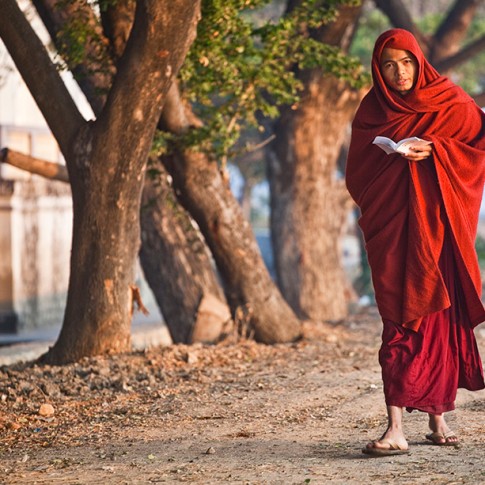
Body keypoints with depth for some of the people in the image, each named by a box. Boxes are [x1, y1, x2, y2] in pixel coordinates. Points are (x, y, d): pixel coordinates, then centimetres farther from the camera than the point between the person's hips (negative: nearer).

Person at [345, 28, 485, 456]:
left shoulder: (450, 103, 3)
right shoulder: (372, 113, 8)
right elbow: (357, 175, 10)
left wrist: (434, 151, -13)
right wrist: (391, 160, -10)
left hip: (438, 224, 0)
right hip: (394, 229, 0)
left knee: (442, 318, 3)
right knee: (402, 322, -9)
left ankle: (439, 417, 15)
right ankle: (396, 429, -14)